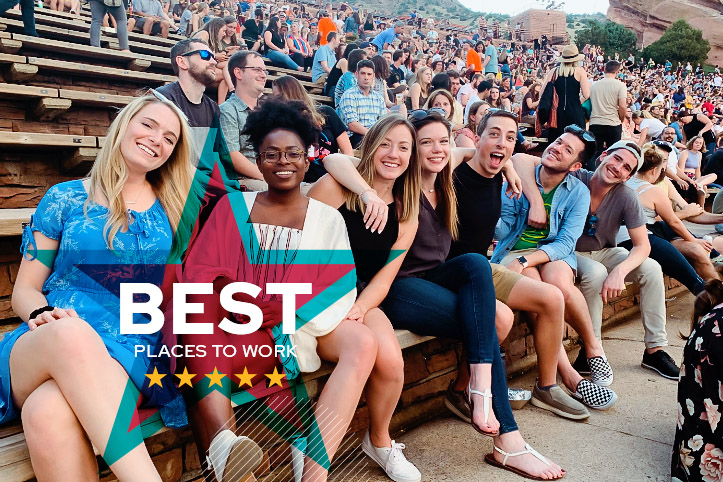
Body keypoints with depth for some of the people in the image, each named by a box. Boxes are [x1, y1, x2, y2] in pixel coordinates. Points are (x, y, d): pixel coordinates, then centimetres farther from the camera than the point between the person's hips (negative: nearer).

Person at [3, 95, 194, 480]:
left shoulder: (173, 207, 14)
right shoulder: (65, 198, 12)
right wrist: (43, 313, -9)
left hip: (132, 352, 0)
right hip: (38, 349, 1)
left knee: (48, 414, -35)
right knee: (72, 333, -38)